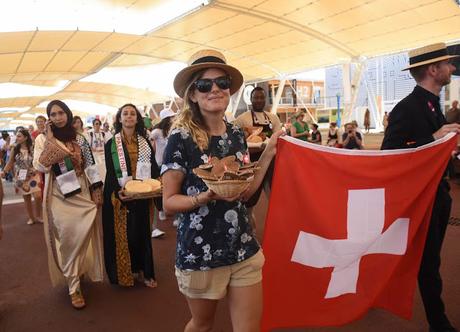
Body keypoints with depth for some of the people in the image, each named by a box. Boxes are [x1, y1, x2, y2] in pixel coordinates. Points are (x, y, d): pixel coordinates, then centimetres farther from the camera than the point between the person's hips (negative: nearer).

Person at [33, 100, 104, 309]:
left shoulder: (79, 139, 5)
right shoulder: (42, 139, -2)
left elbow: (91, 166, 7)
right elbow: (40, 167, -15)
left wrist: (97, 191, 1)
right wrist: (50, 139, -16)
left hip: (82, 194, 2)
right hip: (60, 197, -2)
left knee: (82, 237, 7)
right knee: (68, 240, 1)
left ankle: (77, 275, 30)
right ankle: (74, 286, 9)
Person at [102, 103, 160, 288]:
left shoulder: (145, 143, 10)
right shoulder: (111, 144, 1)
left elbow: (153, 168, 5)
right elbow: (110, 172, -6)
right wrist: (117, 192, -23)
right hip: (120, 195, -2)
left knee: (142, 232, 8)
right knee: (123, 234, 2)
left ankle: (142, 270, 19)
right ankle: (125, 273, 15)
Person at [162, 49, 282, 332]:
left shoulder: (237, 134, 3)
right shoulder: (181, 138, -13)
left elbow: (245, 193, 7)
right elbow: (169, 201, -11)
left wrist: (268, 154, 1)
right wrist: (205, 197, -28)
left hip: (244, 250, 5)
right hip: (200, 254, -4)